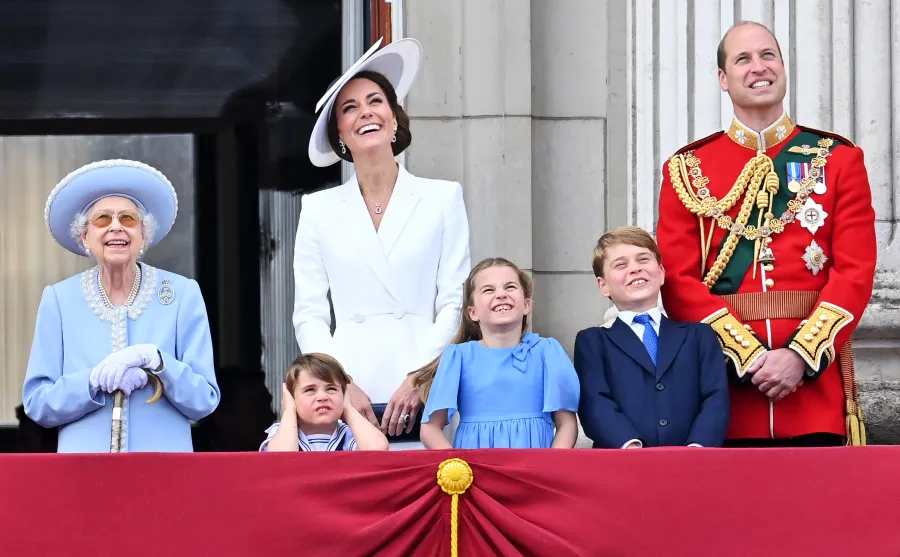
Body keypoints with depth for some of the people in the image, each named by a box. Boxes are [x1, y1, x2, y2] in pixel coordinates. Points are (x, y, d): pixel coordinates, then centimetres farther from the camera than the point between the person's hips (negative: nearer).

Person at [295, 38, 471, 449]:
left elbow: (455, 302, 4)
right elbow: (309, 314, 9)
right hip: (346, 399, 1)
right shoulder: (319, 209, 12)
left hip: (422, 396, -1)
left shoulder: (443, 198, 9)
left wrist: (417, 380, -7)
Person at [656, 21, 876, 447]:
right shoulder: (688, 169, 8)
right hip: (726, 377, 0)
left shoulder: (838, 159, 8)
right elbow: (679, 281, 0)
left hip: (815, 373, 0)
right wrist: (748, 355, -12)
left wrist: (800, 355, -13)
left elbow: (856, 270, 0)